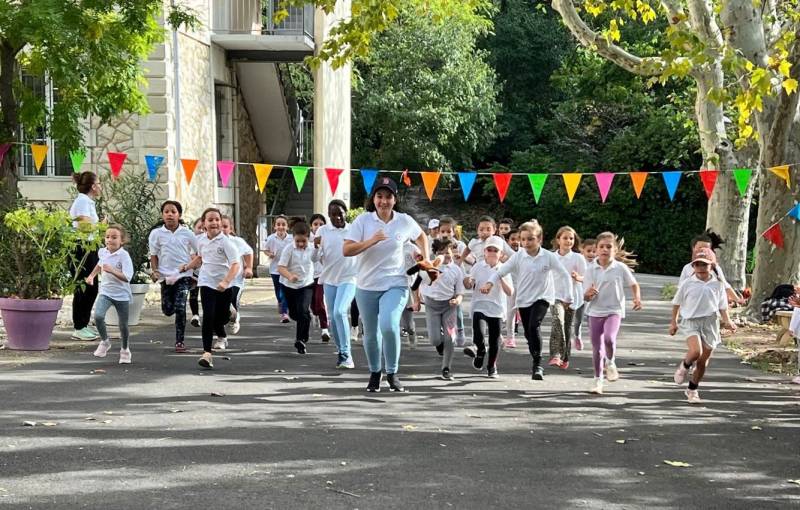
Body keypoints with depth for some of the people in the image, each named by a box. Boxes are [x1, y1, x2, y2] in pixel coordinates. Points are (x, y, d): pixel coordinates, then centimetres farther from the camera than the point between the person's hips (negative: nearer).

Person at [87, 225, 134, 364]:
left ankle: (125, 350, 31)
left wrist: (112, 271, -37)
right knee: (98, 316, -21)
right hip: (105, 292, 4)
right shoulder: (102, 252, 0)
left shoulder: (124, 256, -18)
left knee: (123, 325, 7)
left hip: (121, 295, -4)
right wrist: (91, 275, 18)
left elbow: (127, 277, -28)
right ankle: (104, 342, 3)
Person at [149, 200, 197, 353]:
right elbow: (154, 254, 5)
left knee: (180, 308, -13)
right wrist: (154, 271, -8)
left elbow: (198, 253, 10)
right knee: (167, 310, 3)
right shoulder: (156, 233, 1)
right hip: (165, 276, 2)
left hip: (184, 274, -1)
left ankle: (180, 341, -3)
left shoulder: (187, 233, 1)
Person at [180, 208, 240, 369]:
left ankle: (221, 336, 47)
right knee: (208, 317, -12)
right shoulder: (202, 241, 2)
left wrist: (226, 282, -35)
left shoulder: (226, 242, -14)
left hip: (224, 286, -2)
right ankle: (207, 353, -10)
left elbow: (235, 264, -23)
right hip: (206, 283, 2)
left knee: (222, 317, 11)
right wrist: (187, 267, 21)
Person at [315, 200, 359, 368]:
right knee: (333, 317, 8)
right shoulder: (323, 231, 1)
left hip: (349, 279, -3)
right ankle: (341, 351, 26)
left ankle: (346, 354, -16)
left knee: (339, 312, -22)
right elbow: (315, 258, -3)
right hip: (329, 280, 3)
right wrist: (316, 246, -21)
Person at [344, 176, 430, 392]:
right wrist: (371, 241, -22)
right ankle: (375, 373, 37)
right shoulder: (363, 220, -6)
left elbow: (421, 237, 21)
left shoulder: (405, 221, -1)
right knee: (371, 334, 13)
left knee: (389, 326, -24)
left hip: (395, 285, -1)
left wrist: (426, 260, 11)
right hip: (367, 286, 1)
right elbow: (346, 250, -13)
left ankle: (392, 373, -4)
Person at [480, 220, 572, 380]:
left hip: (542, 297, -3)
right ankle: (537, 365, 31)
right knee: (528, 333, 10)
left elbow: (564, 275, -2)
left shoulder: (549, 256, -9)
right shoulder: (518, 256, -5)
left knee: (534, 326, -25)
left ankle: (537, 364, -17)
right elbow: (501, 271, -8)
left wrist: (567, 297, -3)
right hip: (524, 299, 3)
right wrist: (490, 283, -26)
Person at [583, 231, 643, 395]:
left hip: (614, 310, -2)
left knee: (609, 338, -27)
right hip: (595, 311, 2)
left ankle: (610, 362, 4)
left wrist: (637, 298, -10)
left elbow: (634, 285, 8)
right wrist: (589, 294, -26)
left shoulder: (621, 268, -6)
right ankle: (598, 381, 23)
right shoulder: (591, 269, -4)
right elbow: (586, 297, -3)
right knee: (597, 348, 7)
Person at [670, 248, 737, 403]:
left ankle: (692, 390, 24)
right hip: (690, 321, -2)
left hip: (710, 323, 2)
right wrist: (674, 322, 9)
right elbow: (677, 303, 8)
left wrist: (727, 321, -5)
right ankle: (684, 366, 5)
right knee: (696, 351, -28)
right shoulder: (687, 283, -1)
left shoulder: (718, 284, 4)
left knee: (703, 361, 6)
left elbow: (722, 306, 10)